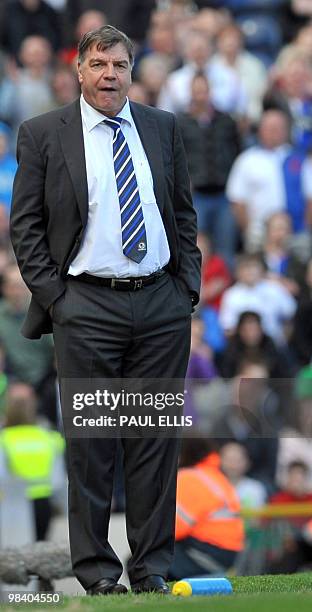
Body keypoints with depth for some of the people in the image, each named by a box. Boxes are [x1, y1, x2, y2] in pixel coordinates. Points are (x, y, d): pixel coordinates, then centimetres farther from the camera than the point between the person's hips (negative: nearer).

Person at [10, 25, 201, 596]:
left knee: (157, 440, 4)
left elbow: (183, 212, 16)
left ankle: (152, 568, 11)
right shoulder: (43, 134, 0)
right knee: (90, 444, 0)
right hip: (87, 308, -3)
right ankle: (97, 573, 6)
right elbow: (25, 225, 1)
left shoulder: (162, 128, 10)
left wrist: (188, 283, 6)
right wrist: (55, 297, -6)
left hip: (162, 304, 3)